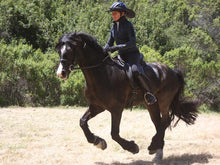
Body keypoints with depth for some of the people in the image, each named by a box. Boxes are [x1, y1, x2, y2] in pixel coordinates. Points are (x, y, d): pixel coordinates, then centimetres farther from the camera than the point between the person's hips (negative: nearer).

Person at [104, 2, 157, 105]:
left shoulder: (128, 25, -9)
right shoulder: (113, 27, 11)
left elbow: (132, 43, -20)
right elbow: (109, 44, 16)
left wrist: (117, 47, -28)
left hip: (132, 54, -8)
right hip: (121, 56, 8)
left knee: (135, 70, -35)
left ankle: (150, 93, -26)